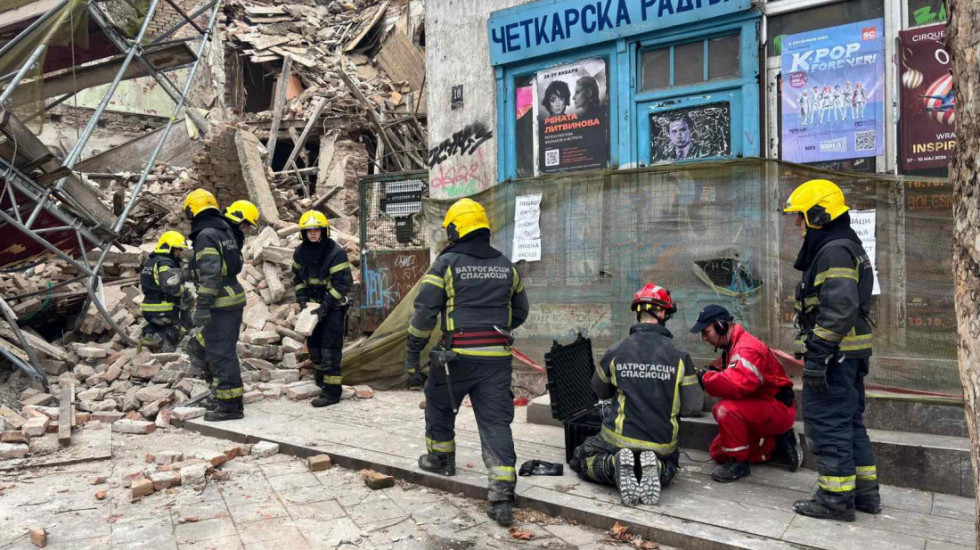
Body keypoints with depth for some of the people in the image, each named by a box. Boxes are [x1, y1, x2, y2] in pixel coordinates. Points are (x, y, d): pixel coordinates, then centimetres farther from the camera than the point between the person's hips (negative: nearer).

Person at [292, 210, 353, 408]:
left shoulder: (336, 252, -17)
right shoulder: (300, 252, 2)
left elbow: (343, 283, -17)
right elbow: (297, 278, 14)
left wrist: (326, 305, -21)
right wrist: (302, 299, -1)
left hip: (333, 307, -6)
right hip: (313, 305, 6)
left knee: (330, 348, -9)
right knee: (313, 344, 15)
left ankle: (331, 391, -6)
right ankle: (321, 377, 38)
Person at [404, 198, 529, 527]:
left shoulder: (447, 263, -3)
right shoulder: (505, 265, 11)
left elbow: (424, 312, -8)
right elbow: (520, 311, 21)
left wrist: (412, 357, -3)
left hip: (457, 355, -3)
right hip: (497, 356, 3)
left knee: (439, 405, 24)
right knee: (496, 422, 3)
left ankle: (440, 457, 42)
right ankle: (502, 496, -5)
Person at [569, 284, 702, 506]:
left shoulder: (616, 351, -8)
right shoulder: (679, 355, -9)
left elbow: (600, 391, 10)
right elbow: (693, 407, -5)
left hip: (621, 438, -1)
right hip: (662, 443, 1)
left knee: (582, 458, 23)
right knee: (668, 467, 34)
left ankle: (616, 465, -8)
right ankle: (655, 468, -2)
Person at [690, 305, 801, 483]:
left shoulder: (747, 349, -25)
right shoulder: (731, 348, 8)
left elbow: (737, 385, -40)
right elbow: (727, 377, 7)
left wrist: (704, 378, -27)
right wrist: (711, 373, -13)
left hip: (779, 409, -10)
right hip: (758, 411, 10)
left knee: (725, 409, -34)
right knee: (718, 452, 7)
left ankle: (739, 462, -14)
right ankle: (778, 446, 10)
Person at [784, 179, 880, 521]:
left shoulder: (834, 252, -16)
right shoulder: (848, 248, 19)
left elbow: (839, 308, -26)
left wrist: (816, 355, -24)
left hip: (834, 355, -11)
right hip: (852, 353, 11)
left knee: (828, 425, -3)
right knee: (849, 423, 18)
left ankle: (836, 499, 5)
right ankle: (865, 492, 26)